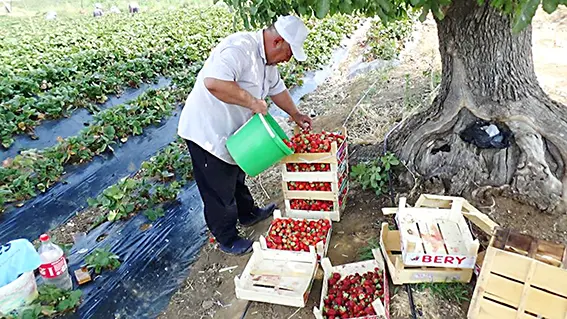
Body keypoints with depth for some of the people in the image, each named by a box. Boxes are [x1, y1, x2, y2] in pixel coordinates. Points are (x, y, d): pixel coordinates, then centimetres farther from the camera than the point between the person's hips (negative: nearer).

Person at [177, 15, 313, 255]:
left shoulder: (266, 58, 5)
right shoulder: (240, 48, -28)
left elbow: (277, 88, 21)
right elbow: (213, 82, -43)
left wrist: (295, 114, 17)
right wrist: (253, 102, -34)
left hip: (231, 132, 10)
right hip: (207, 132, -9)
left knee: (236, 178, 28)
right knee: (220, 191, 7)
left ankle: (248, 213, 50)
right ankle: (227, 240, 25)